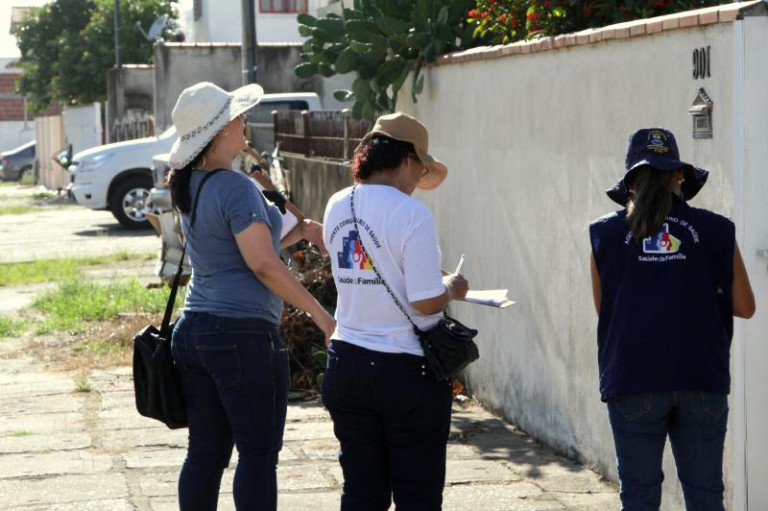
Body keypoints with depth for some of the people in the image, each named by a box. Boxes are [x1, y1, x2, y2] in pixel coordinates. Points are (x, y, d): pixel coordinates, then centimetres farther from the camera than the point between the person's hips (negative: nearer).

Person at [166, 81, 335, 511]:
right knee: (258, 453, -2)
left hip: (194, 330, 9)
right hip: (242, 332, -8)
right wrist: (321, 314, -13)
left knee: (206, 452, 11)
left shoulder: (191, 186, 13)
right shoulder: (235, 187, -14)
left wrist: (300, 230, 19)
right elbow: (263, 264, -18)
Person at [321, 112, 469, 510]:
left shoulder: (337, 207, 5)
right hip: (406, 372, -6)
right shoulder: (411, 214, -16)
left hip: (346, 366, 6)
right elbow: (426, 301, -18)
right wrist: (451, 287, 2)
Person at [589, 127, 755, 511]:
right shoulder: (716, 231, 2)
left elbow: (603, 307, 10)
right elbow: (745, 306, 4)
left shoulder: (606, 233, 3)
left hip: (633, 380, 0)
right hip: (702, 379, 0)